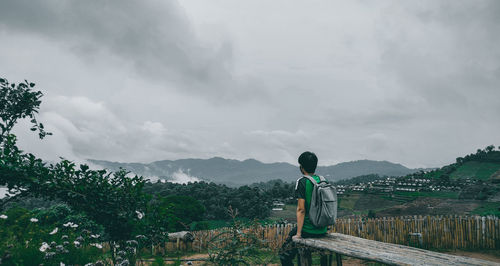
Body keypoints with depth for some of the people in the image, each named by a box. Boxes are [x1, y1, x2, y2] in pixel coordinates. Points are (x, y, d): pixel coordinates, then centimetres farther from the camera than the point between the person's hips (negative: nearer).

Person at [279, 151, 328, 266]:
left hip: (308, 230, -7)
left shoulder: (302, 182, -13)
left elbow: (301, 209, -18)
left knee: (285, 254, 5)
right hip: (323, 229, 7)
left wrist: (298, 234, -14)